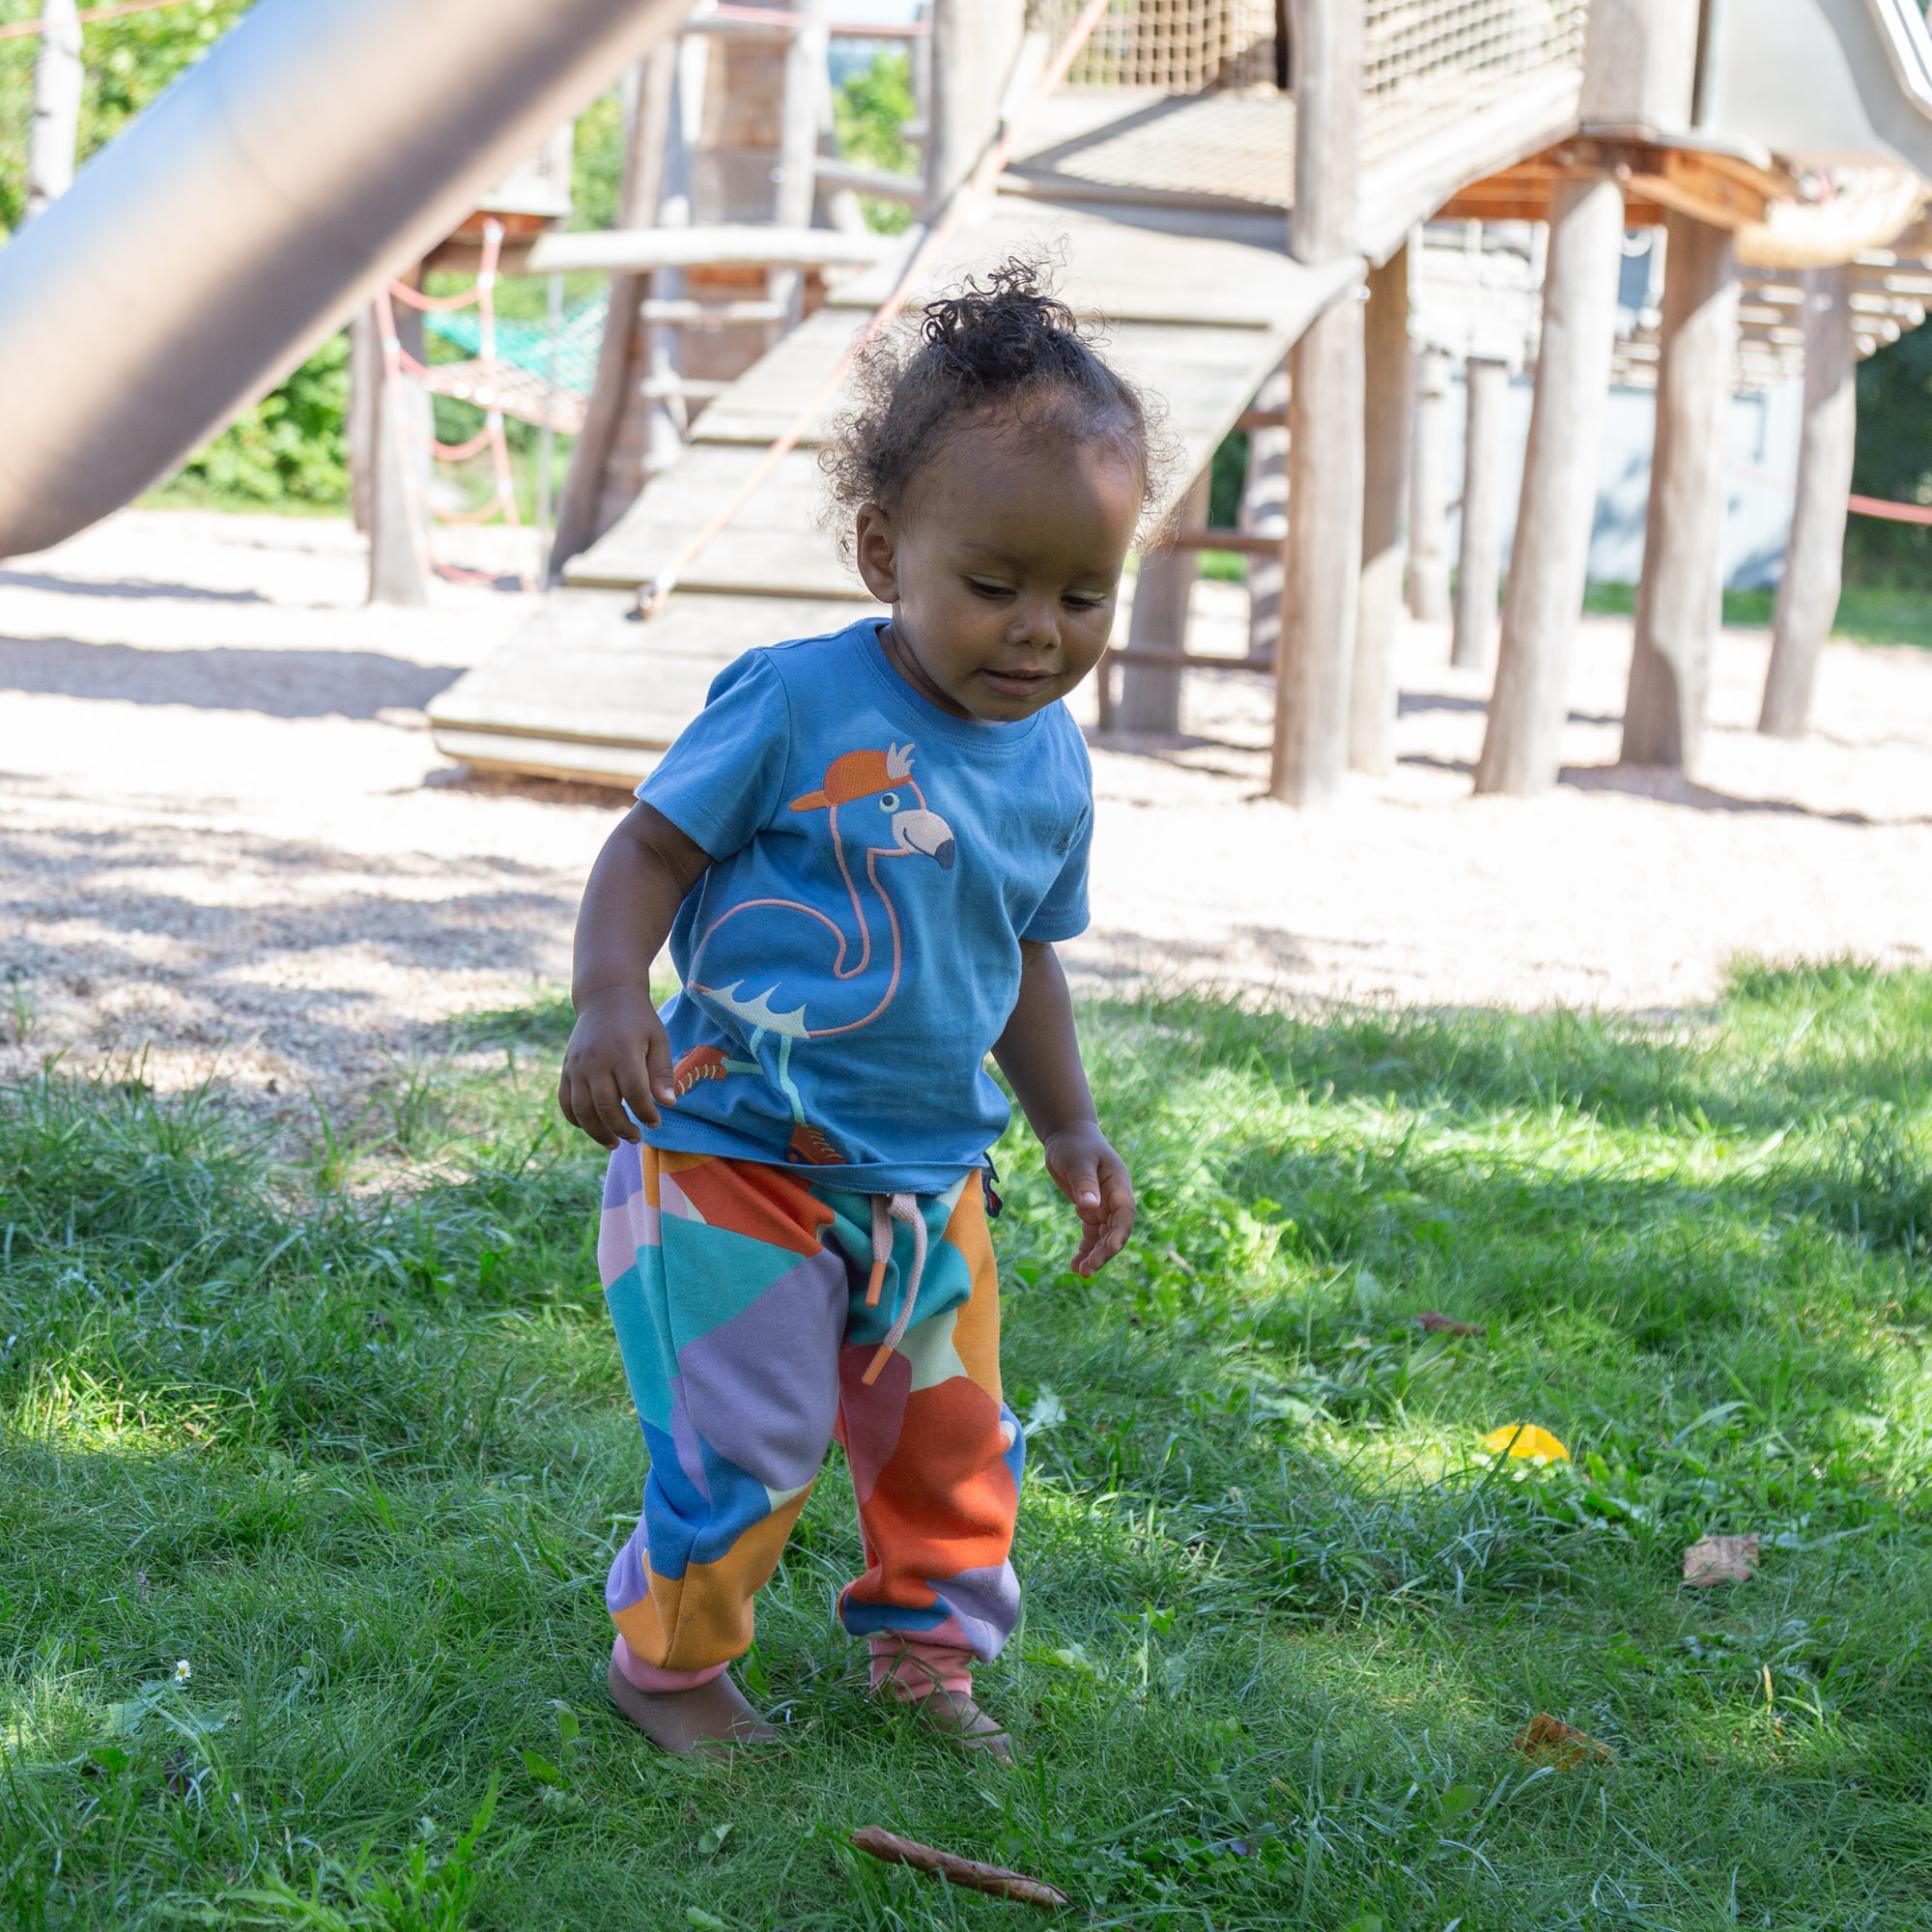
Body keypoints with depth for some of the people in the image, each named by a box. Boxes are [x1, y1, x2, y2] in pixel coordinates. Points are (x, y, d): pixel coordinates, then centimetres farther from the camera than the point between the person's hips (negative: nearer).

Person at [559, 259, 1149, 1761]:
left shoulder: (1053, 768, 4)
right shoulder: (795, 705, -15)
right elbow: (651, 849, -9)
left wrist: (1071, 1129, 18)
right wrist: (612, 1001, -25)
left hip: (929, 1175, 6)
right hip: (736, 1155, -6)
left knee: (955, 1430, 14)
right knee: (747, 1437, -5)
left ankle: (925, 1640, 36)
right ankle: (669, 1656, 19)